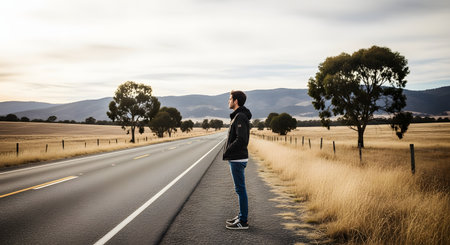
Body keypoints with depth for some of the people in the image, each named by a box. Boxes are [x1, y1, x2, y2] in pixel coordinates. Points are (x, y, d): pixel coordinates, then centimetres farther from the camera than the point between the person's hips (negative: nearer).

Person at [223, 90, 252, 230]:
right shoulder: (238, 116, 15)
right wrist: (227, 151, 10)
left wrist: (227, 151, -16)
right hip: (236, 158, 10)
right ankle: (242, 216, 26)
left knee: (240, 189, -4)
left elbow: (241, 140, -26)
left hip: (238, 159, -10)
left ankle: (243, 222, 4)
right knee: (240, 189, 16)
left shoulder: (240, 117, -17)